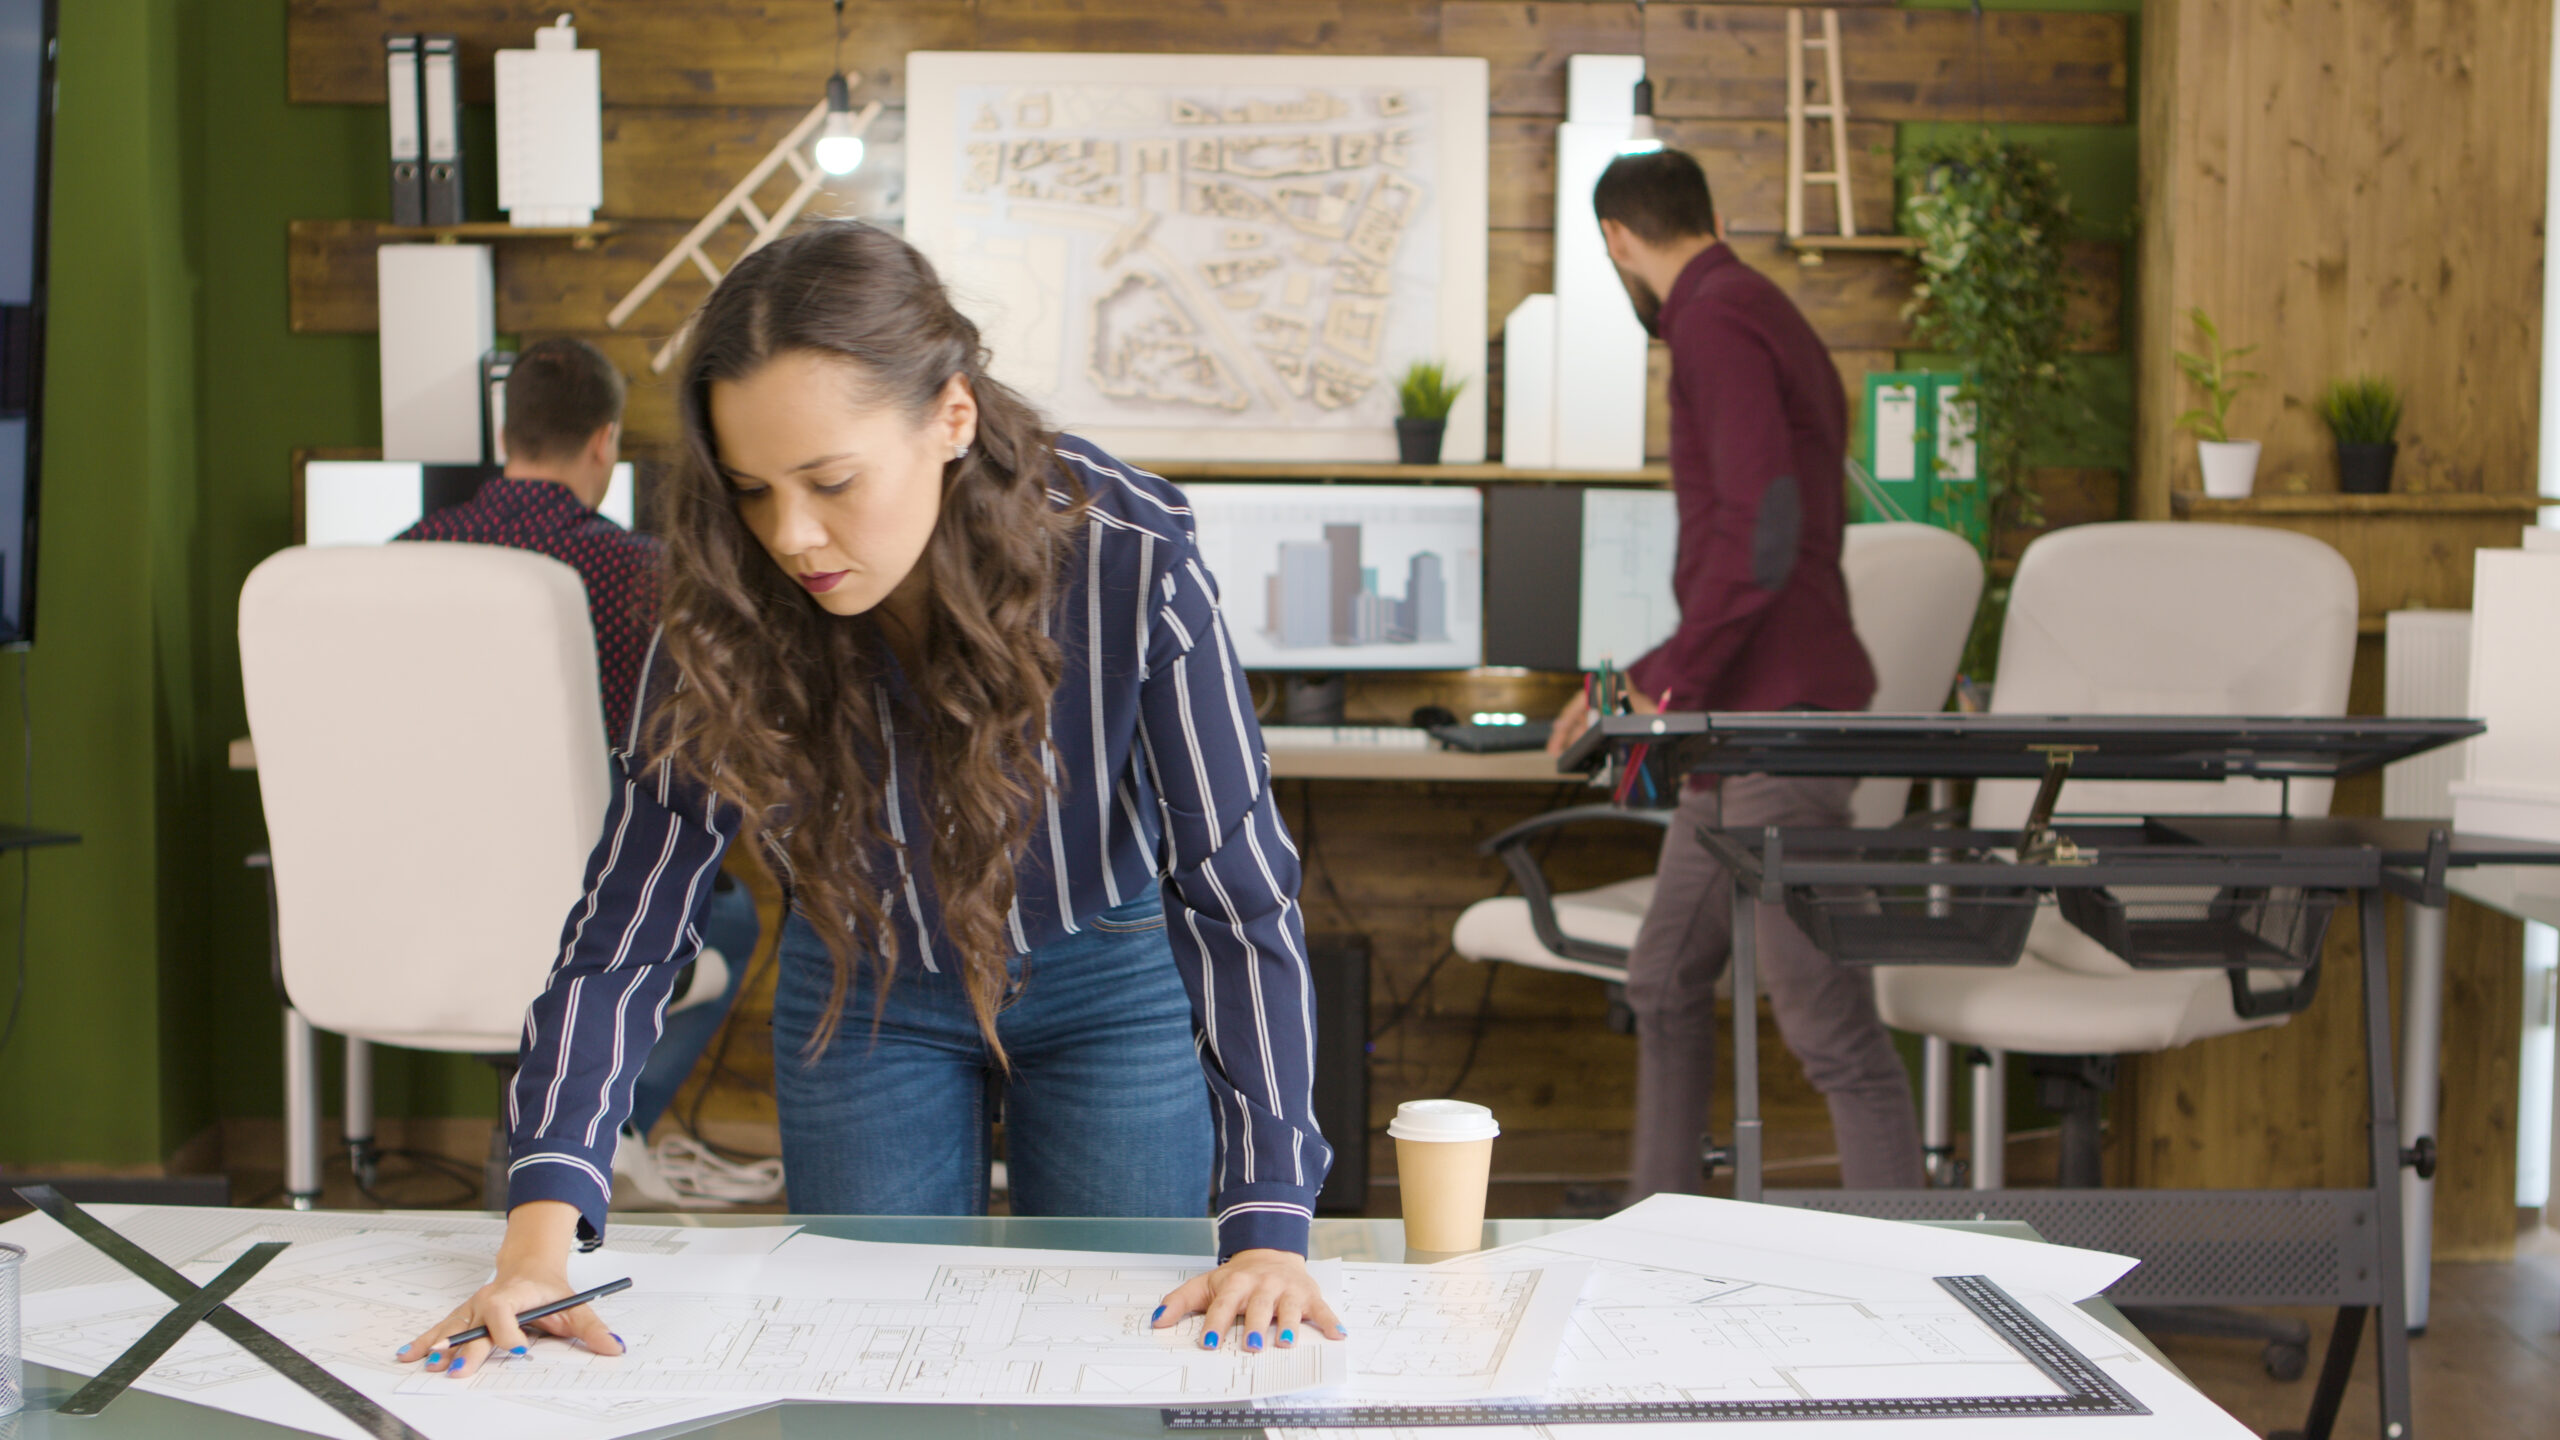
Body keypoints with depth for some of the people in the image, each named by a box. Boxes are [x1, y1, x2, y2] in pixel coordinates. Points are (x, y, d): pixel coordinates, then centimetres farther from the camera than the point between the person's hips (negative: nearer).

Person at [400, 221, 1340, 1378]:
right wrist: (543, 1225, -35)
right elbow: (632, 913, -23)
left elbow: (1238, 894, -30)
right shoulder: (730, 607, -26)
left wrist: (1267, 1226, -37)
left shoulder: (1129, 565, -32)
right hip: (865, 995, 2)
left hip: (1110, 983, -1)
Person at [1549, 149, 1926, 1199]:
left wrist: (1672, 684, -14)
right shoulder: (1768, 322, 20)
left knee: (1828, 1028, -9)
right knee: (1665, 985, 19)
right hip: (1740, 726, 11)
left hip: (1779, 720, -11)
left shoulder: (1716, 324, -11)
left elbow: (1760, 533, -24)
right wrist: (1643, 685, 28)